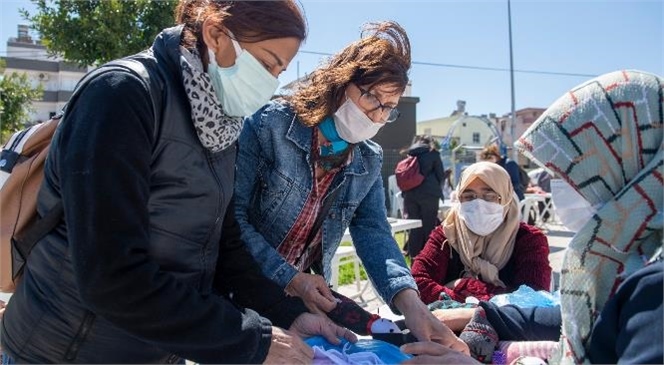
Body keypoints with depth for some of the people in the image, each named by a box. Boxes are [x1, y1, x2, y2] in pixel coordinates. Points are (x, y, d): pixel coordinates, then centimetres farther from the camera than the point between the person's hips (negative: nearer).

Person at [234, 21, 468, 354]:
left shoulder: (368, 162, 0)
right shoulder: (270, 125, -17)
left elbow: (374, 232, -11)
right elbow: (231, 215, -20)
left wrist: (408, 300, -29)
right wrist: (289, 278, -23)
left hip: (305, 299, 4)